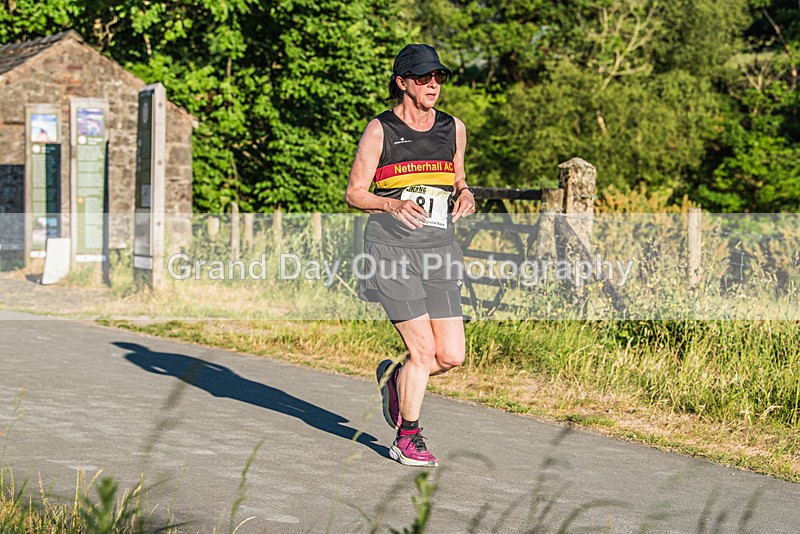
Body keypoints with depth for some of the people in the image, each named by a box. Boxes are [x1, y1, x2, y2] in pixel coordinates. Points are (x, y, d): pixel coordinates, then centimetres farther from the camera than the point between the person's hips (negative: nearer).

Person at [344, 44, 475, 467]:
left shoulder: (454, 129, 11)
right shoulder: (380, 131, -2)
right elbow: (354, 193, 0)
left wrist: (464, 195, 2)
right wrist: (395, 205, -19)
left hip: (438, 249, 5)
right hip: (392, 248, -5)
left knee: (452, 356, -2)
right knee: (423, 349, -10)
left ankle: (396, 378, 31)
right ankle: (407, 440, 9)